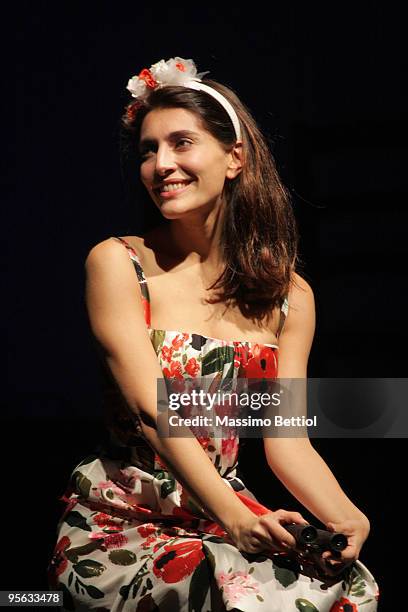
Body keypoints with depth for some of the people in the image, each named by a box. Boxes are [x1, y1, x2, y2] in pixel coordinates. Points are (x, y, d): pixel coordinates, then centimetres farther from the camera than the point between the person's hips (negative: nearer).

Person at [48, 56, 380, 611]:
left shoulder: (289, 295, 7)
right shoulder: (118, 263, -4)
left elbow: (286, 437, 1)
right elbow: (152, 410, -15)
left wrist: (347, 518, -20)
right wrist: (236, 519, -28)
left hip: (227, 512, 4)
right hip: (123, 523, -3)